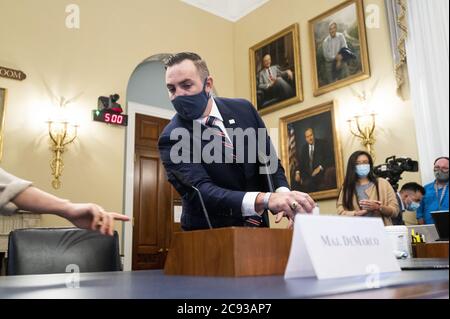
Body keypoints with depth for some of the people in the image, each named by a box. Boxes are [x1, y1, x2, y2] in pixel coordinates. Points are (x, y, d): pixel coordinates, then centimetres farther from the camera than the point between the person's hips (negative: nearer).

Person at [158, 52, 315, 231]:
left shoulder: (243, 109, 1)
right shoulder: (171, 138, -11)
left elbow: (269, 159, 8)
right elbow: (200, 191, -22)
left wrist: (283, 194, -14)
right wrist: (265, 199, -36)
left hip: (257, 224, 3)